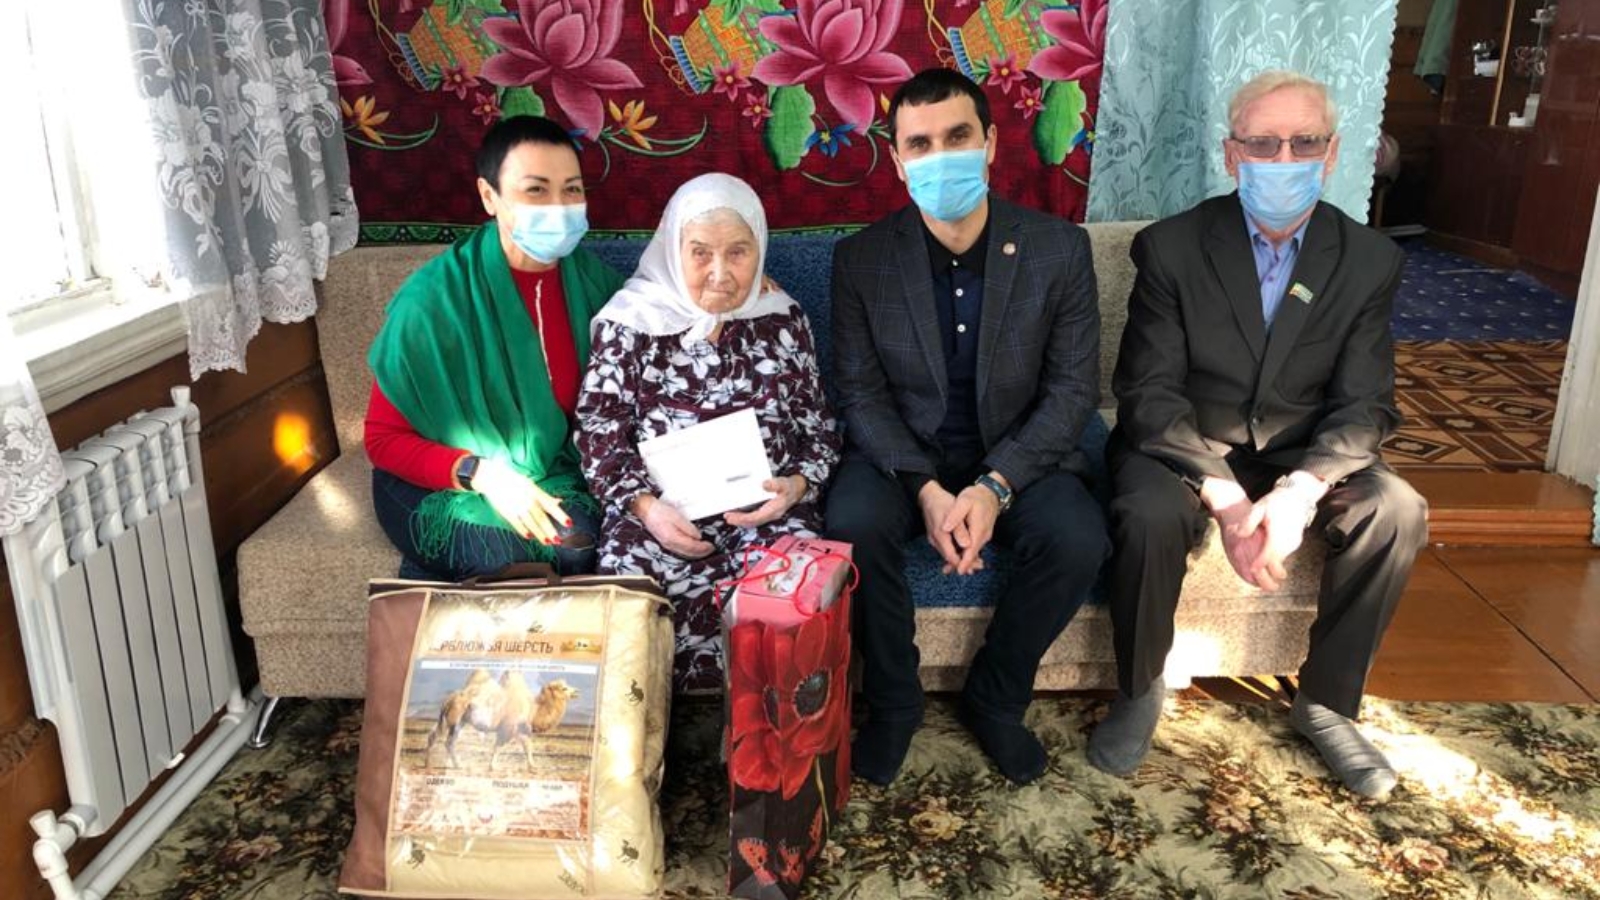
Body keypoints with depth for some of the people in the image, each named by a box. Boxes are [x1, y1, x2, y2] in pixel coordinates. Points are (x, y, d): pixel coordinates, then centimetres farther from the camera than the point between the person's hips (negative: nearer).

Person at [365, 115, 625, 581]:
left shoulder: (594, 281, -5)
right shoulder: (433, 300, -16)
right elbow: (384, 439, -9)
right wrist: (481, 473, -24)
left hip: (555, 473, 5)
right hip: (443, 488, -4)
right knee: (573, 549, -28)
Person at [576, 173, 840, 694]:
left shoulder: (783, 320, 12)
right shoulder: (632, 323, 6)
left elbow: (818, 426, 14)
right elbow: (600, 433, 3)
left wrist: (797, 486, -8)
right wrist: (646, 507, -13)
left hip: (766, 507, 1)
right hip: (661, 511, -1)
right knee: (631, 575, -33)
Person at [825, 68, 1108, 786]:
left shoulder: (1059, 249, -7)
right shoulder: (861, 259, -5)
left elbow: (1074, 388, -7)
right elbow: (860, 392, -6)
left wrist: (994, 487, -21)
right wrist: (926, 488, -23)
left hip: (1017, 457, 1)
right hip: (901, 455, 0)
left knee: (1079, 538, -28)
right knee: (853, 525, -31)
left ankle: (995, 698, 0)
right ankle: (893, 701, -4)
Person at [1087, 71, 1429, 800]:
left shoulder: (1370, 261, -4)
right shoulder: (1171, 247, -11)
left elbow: (1364, 405, -8)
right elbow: (1149, 393, -15)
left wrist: (1300, 491, -28)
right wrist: (1225, 498, -29)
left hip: (1300, 455, 3)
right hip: (1183, 447, -3)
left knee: (1397, 513, -22)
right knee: (1151, 516, -33)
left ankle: (1326, 701, -1)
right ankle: (1139, 691, -6)